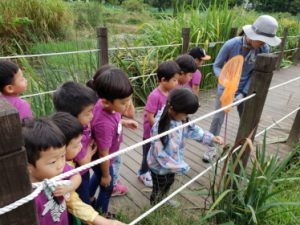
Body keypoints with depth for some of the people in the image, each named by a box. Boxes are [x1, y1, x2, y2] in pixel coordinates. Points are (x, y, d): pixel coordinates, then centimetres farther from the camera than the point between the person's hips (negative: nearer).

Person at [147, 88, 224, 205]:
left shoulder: (180, 118, -16)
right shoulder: (160, 127, -38)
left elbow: (192, 129, 2)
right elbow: (160, 154, -32)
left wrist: (211, 138, -6)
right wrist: (181, 167, -27)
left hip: (173, 162, 7)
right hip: (160, 166, -7)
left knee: (169, 183, 32)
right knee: (158, 189, 20)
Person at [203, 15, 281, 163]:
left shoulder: (263, 49, -16)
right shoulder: (231, 45, -24)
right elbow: (217, 66, -14)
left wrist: (243, 93, -17)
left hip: (245, 90, 3)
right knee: (218, 119, 1)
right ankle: (212, 149, 20)